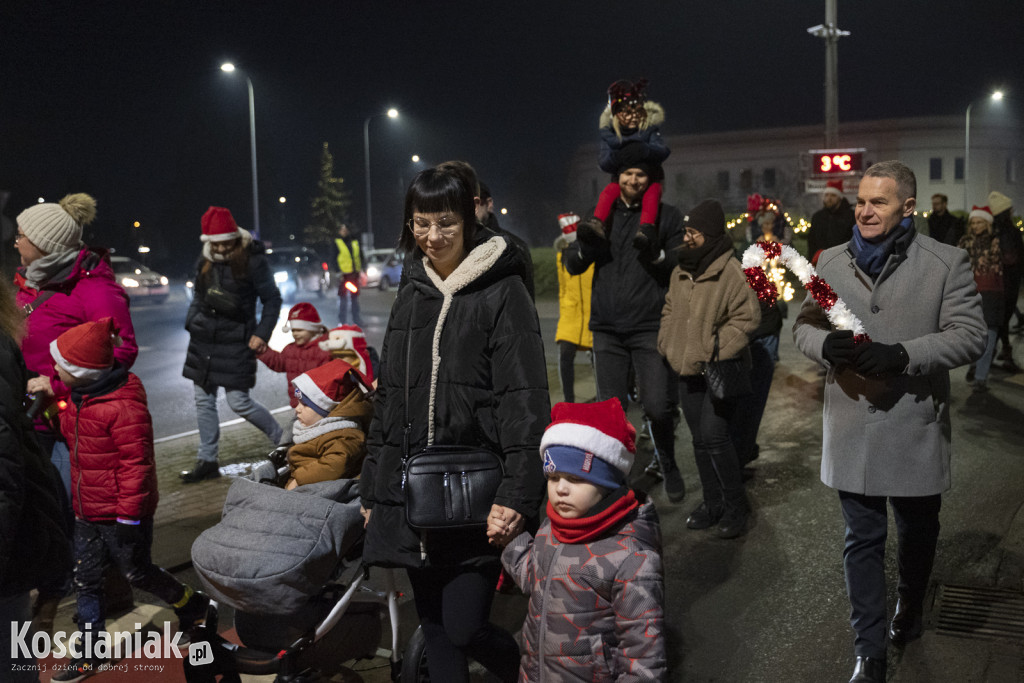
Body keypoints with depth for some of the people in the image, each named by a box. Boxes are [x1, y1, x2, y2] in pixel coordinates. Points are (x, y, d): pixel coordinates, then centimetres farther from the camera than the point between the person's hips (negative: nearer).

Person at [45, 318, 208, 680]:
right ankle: (89, 651, 27)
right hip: (88, 512, 8)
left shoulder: (123, 407, -26)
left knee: (136, 572, 9)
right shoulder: (79, 398, 4)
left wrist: (128, 516, -21)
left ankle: (193, 607, 33)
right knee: (86, 579, 13)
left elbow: (136, 464, -24)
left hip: (120, 515, -8)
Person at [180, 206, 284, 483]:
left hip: (237, 340, -6)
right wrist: (191, 322, 5)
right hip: (204, 337, 6)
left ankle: (284, 440, 15)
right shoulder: (205, 260, 5)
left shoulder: (252, 260, -11)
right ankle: (207, 461, 19)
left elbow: (272, 299, -6)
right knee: (203, 399, 8)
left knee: (239, 402, -6)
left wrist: (262, 333, -14)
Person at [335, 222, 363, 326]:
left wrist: (361, 270, 9)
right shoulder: (337, 242, 1)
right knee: (343, 298, -3)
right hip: (344, 274, -4)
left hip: (354, 274, 4)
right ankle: (342, 321, 3)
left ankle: (356, 320, 18)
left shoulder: (355, 241, 13)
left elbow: (360, 256, 18)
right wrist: (338, 272, -12)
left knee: (355, 297, 10)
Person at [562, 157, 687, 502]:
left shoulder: (668, 216, 7)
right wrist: (585, 246, -11)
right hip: (607, 328, 3)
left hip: (651, 328, -3)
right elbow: (571, 264, 11)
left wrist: (658, 256, -18)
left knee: (658, 406, -7)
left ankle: (669, 466, 20)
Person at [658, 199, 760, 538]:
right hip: (687, 371, 7)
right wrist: (668, 345, 8)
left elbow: (747, 318, -16)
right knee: (700, 440, 13)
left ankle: (735, 506, 7)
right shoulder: (681, 271, 9)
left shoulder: (731, 272, -14)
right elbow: (669, 311, 21)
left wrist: (713, 350, -19)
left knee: (714, 435, -12)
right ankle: (713, 502, 28)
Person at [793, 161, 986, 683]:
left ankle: (909, 609, 48)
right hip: (852, 428, 1)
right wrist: (826, 344, -16)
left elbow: (970, 336, -10)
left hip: (915, 429, -1)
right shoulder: (832, 261, 4)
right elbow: (804, 325, 8)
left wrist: (901, 355, -25)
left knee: (917, 533, 19)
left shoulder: (946, 263, -6)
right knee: (862, 540, 8)